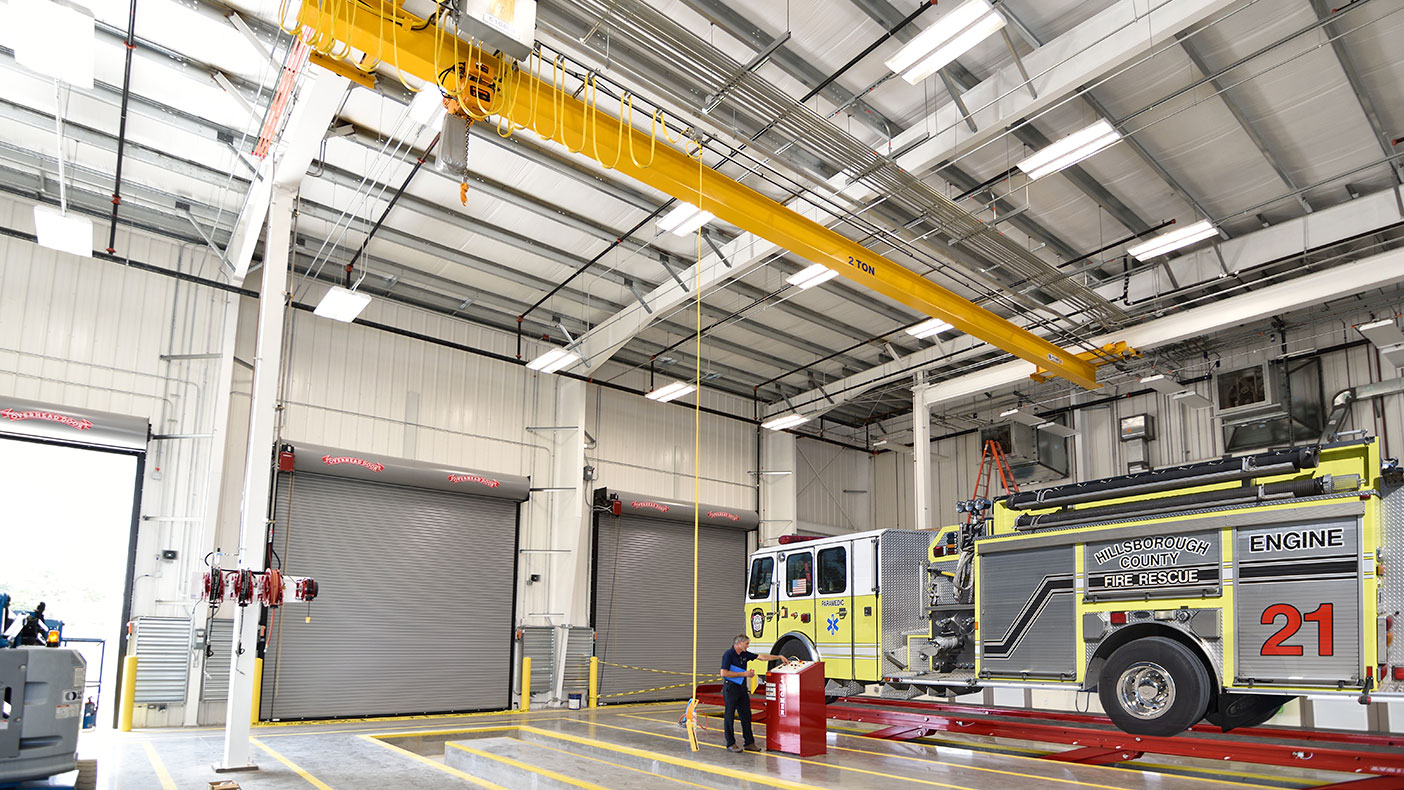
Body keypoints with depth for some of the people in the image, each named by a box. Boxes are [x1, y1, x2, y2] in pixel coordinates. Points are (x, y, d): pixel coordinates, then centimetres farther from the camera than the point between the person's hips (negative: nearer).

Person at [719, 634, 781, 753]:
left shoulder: (744, 654, 10)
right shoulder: (728, 654, -13)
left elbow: (761, 657, 13)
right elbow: (724, 673, -19)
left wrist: (779, 657, 8)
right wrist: (744, 674, -16)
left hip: (742, 688, 8)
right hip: (731, 688, -8)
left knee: (746, 715, 8)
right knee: (730, 716, 0)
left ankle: (749, 743, 13)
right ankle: (730, 744, 7)